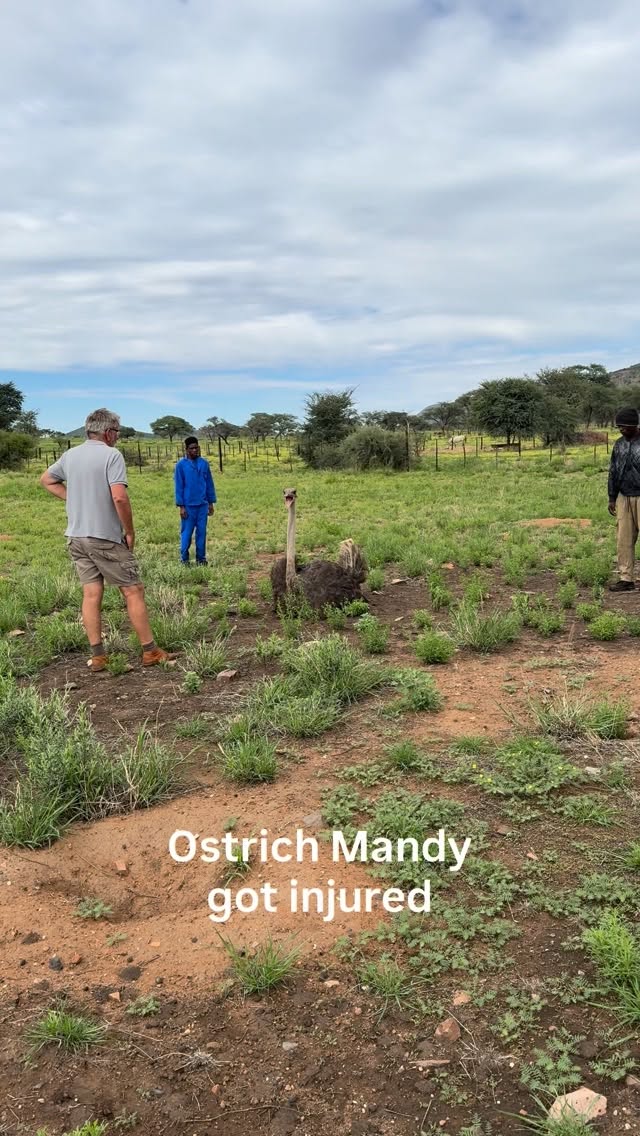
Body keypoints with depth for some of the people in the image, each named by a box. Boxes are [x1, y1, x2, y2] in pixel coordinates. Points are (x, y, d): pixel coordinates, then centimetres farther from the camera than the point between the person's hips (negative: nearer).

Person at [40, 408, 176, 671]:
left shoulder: (70, 455, 10)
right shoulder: (111, 455, -12)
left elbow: (46, 480, 26)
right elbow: (119, 497, -21)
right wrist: (130, 531, -10)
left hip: (76, 537, 7)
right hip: (106, 537, -6)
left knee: (91, 594, 8)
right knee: (133, 591, 2)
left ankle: (97, 656, 9)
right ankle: (150, 651, 6)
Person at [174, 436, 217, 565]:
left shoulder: (204, 463, 5)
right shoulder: (181, 465, -4)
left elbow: (209, 484, 10)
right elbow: (179, 487, -4)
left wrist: (211, 503, 8)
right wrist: (181, 506, -8)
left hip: (203, 505, 3)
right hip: (188, 505, -3)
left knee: (202, 532, 6)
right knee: (186, 533, 2)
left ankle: (201, 558, 14)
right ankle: (184, 559, 12)